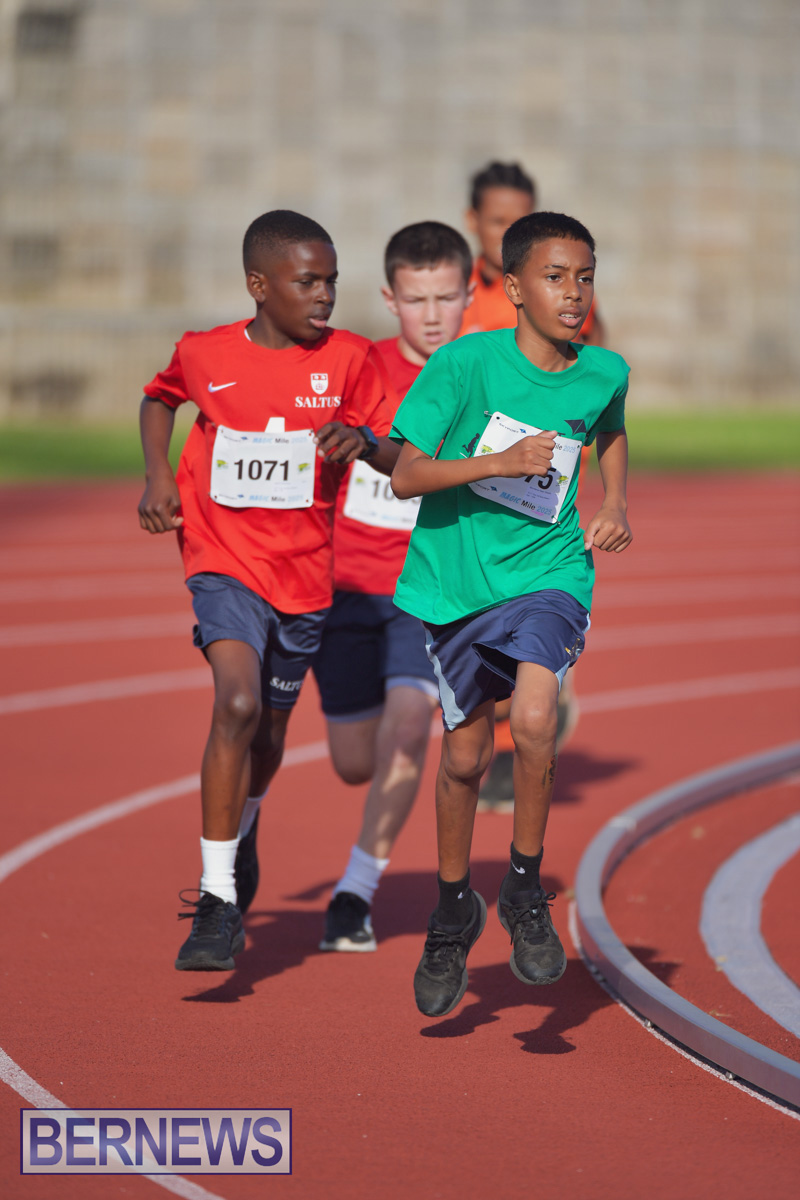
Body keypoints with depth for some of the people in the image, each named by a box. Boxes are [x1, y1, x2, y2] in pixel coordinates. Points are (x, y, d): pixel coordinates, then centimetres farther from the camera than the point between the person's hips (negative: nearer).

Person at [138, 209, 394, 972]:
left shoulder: (349, 359, -5)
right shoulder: (204, 356, -4)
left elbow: (395, 457, -2)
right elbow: (159, 398, 18)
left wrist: (361, 439, -24)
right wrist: (157, 474, 3)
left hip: (305, 570, 2)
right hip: (224, 560, -2)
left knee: (269, 728, 17)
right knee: (237, 705, -23)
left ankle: (242, 830, 52)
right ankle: (219, 902, -19)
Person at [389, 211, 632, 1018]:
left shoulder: (604, 373, -3)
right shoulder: (463, 364, -16)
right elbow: (405, 475, -16)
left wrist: (615, 505, 7)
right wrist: (500, 462, -26)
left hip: (548, 568, 1)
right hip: (456, 577, -1)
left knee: (533, 720, -24)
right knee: (464, 754, 10)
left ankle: (526, 890, -3)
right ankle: (454, 908, 34)